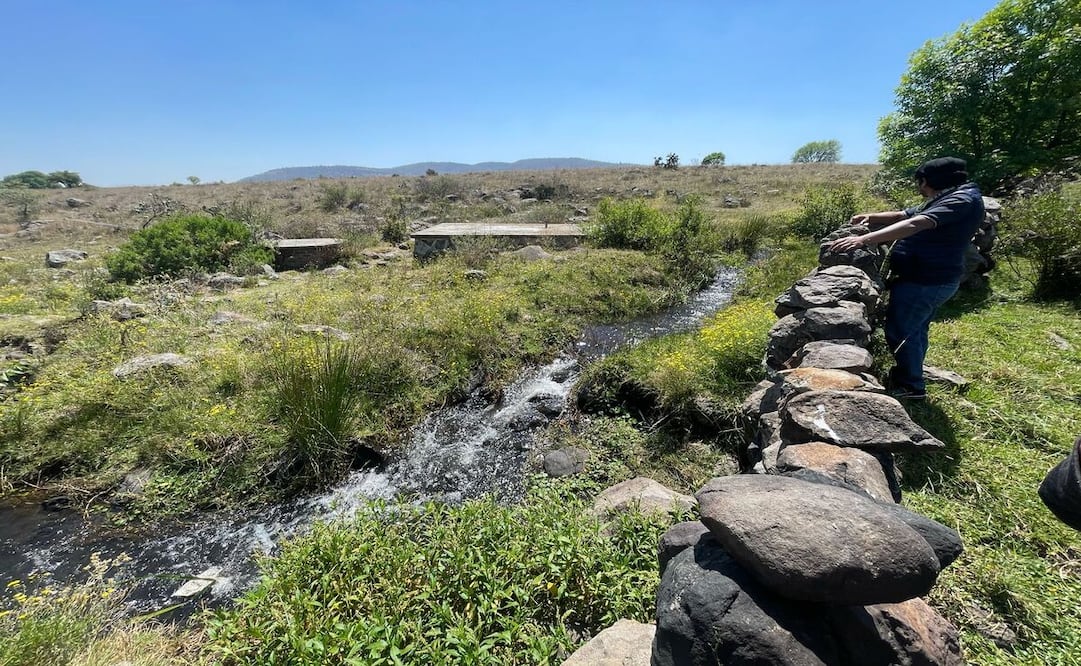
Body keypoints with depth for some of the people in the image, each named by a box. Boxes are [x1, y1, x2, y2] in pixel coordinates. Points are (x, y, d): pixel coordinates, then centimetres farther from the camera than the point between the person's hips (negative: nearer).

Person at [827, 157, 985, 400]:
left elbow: (914, 225, -32)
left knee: (900, 331, -2)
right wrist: (871, 217, 3)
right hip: (930, 278, 11)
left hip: (924, 281, -11)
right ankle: (908, 376, 37)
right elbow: (904, 215, 19)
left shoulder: (962, 199, -18)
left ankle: (911, 386, 12)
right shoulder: (945, 200, 15)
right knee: (915, 330, 21)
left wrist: (864, 239, -39)